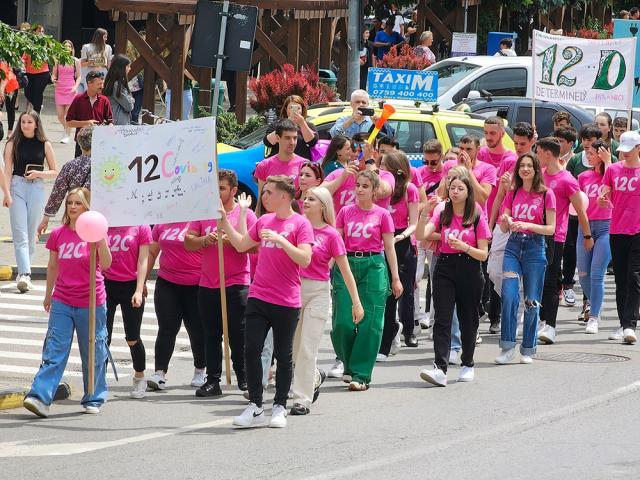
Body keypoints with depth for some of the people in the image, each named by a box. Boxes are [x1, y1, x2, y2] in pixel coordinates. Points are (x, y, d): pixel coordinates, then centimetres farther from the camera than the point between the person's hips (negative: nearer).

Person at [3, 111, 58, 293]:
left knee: (31, 235, 4)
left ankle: (23, 275, 15)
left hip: (37, 188, 1)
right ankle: (24, 274, -22)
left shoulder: (44, 145, 6)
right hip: (17, 187, -1)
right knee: (20, 235, -11)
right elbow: (7, 170, -1)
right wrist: (6, 194, -13)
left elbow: (55, 172, 11)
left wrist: (39, 173, -8)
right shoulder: (13, 144, 5)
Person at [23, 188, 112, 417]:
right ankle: (40, 397, -14)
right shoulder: (58, 235, 6)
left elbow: (106, 264, -17)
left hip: (91, 304, -2)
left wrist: (100, 239, -30)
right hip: (62, 302, 3)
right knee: (54, 350, -7)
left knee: (93, 354, 6)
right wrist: (48, 295, 24)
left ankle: (93, 399, 19)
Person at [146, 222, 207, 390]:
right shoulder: (161, 224, 8)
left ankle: (200, 371, 23)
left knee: (197, 330, 6)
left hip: (195, 286, -3)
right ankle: (160, 373, -6)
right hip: (167, 284, 3)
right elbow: (152, 252, 16)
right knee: (166, 328, -3)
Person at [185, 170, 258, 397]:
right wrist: (205, 240, -12)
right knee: (211, 334, 7)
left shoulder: (245, 214, -2)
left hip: (236, 284, -4)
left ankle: (244, 378, 7)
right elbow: (188, 242, 7)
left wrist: (228, 240, -19)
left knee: (238, 334, -2)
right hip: (207, 284, 4)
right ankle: (213, 380, 11)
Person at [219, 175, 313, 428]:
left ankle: (279, 407, 15)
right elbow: (241, 244, 26)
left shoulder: (300, 224, -7)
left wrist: (280, 240, -24)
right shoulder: (264, 221, 13)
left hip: (286, 303, -5)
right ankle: (255, 407, 4)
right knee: (251, 350, -2)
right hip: (258, 298, 5)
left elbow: (305, 259, -17)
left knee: (283, 355, 4)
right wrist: (225, 222, 19)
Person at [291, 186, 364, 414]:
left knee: (307, 349, -5)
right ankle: (315, 377, 39)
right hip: (294, 288, 4)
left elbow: (345, 270, -1)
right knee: (293, 348, 11)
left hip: (318, 292, -4)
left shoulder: (331, 235, -4)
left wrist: (356, 302, -1)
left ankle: (302, 399, 0)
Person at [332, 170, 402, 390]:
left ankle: (360, 375, 0)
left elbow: (389, 248, 6)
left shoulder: (382, 215, 3)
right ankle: (349, 366, 19)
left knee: (369, 322, -4)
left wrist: (396, 278, 4)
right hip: (347, 264, 2)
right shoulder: (346, 212, 9)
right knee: (343, 321, -3)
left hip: (373, 266, -2)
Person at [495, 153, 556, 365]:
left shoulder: (546, 194, -1)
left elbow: (551, 228, -3)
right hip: (513, 246, 3)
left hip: (535, 247, -3)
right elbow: (504, 229, 13)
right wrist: (505, 222, -11)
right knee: (509, 295, -12)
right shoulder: (513, 194, 10)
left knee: (532, 300, 0)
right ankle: (507, 347, -8)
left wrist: (528, 225, -17)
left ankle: (528, 349, 11)